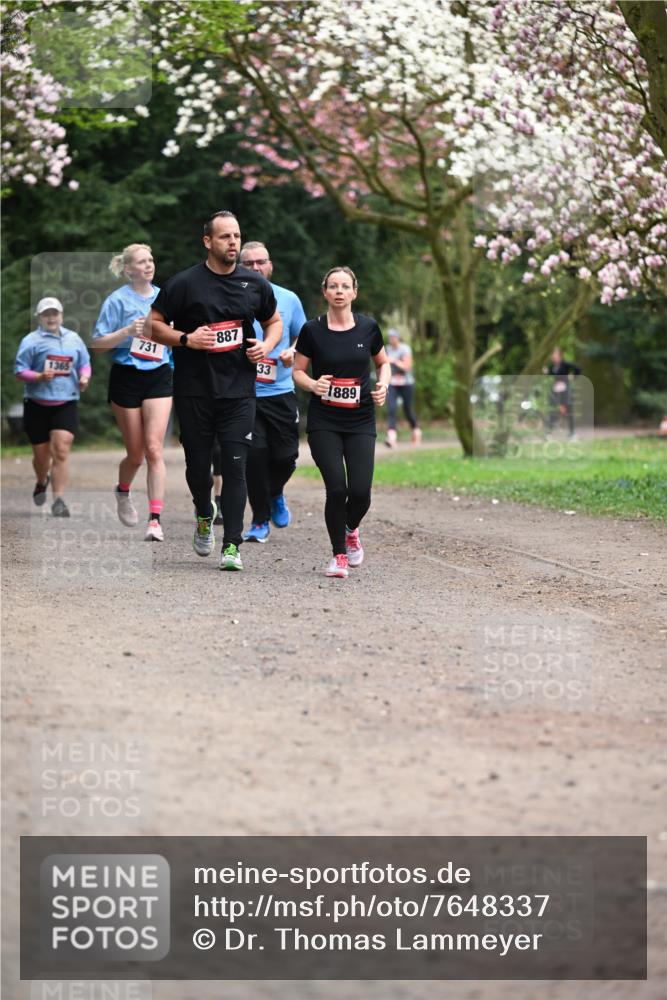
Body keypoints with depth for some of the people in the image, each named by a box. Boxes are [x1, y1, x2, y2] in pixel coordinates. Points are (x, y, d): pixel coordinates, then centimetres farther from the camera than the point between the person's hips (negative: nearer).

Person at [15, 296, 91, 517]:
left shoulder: (74, 339, 11)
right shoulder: (31, 341, -1)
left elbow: (85, 363, 20)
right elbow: (20, 370, -3)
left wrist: (84, 377, -2)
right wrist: (39, 377, -21)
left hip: (66, 404, 1)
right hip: (37, 405, -1)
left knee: (61, 451, -14)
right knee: (41, 455, 9)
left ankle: (59, 500, -13)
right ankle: (41, 483, 42)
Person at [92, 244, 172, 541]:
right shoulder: (118, 300, -5)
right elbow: (98, 342, -6)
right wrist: (128, 331, -19)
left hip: (159, 376, 2)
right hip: (126, 378, -2)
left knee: (154, 449, -12)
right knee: (136, 453, 6)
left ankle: (155, 520, -14)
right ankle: (123, 492, 40)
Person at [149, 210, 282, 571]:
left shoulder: (255, 284, 7)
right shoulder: (184, 283, -4)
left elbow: (274, 321, 21)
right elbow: (153, 324, 1)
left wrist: (266, 346, 1)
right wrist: (185, 339, -15)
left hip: (238, 390, 1)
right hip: (194, 390, -1)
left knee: (235, 466, -7)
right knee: (197, 463, 8)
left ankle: (231, 546, -6)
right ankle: (204, 516, 39)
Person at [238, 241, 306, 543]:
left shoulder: (288, 299, 7)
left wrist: (293, 353, -5)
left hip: (281, 392, 2)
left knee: (286, 455, 0)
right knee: (254, 453, -11)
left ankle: (275, 494, 35)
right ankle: (260, 520, 4)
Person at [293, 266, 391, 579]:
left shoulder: (368, 327, 2)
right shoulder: (312, 330, -3)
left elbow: (383, 362, 16)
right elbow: (298, 370, 5)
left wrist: (383, 384, -4)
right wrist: (313, 384, -16)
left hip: (361, 422, 1)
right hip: (323, 422, -1)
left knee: (360, 491, -9)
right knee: (336, 489, -13)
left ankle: (351, 531, 26)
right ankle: (339, 554, 8)